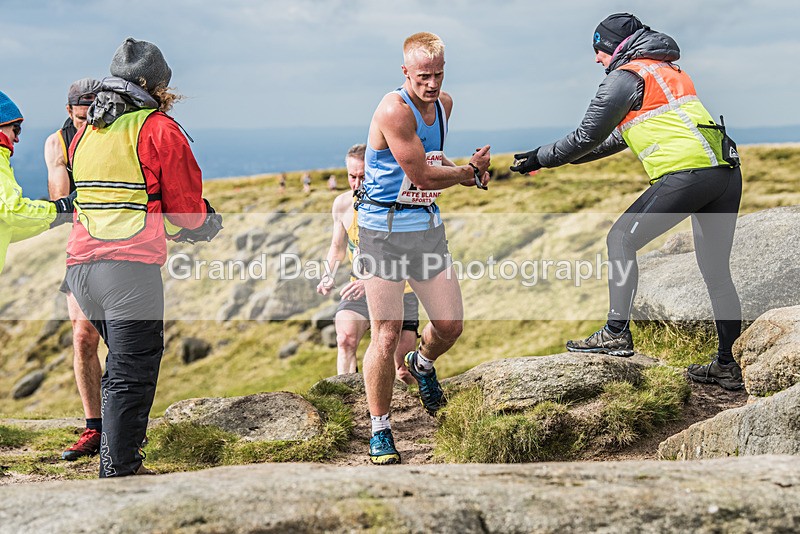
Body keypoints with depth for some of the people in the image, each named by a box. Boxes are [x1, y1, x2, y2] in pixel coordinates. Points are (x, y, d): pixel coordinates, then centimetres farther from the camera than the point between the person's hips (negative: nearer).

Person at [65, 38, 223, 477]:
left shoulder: (85, 132, 19)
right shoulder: (159, 129, -2)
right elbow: (186, 207, 0)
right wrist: (208, 224, 22)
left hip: (80, 265, 7)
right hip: (130, 266, -7)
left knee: (124, 363, 20)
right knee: (130, 374, -4)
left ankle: (119, 456, 23)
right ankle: (119, 472, -5)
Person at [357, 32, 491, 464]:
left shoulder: (444, 104, 6)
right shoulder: (394, 110, -20)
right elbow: (420, 176, -19)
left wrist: (467, 172, 3)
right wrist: (470, 171, -5)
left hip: (427, 225, 7)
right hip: (384, 229, -7)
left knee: (451, 326, 7)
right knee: (386, 335, -7)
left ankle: (422, 364, 42)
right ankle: (380, 431, 8)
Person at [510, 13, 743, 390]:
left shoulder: (625, 77, 2)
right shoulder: (668, 70, 30)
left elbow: (587, 138, 3)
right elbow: (623, 135, 35)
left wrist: (540, 159, 16)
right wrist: (567, 158, 36)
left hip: (686, 174, -8)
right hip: (727, 172, 9)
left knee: (622, 239, 3)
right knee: (716, 271, 13)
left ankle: (616, 334, -1)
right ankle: (726, 366, 16)